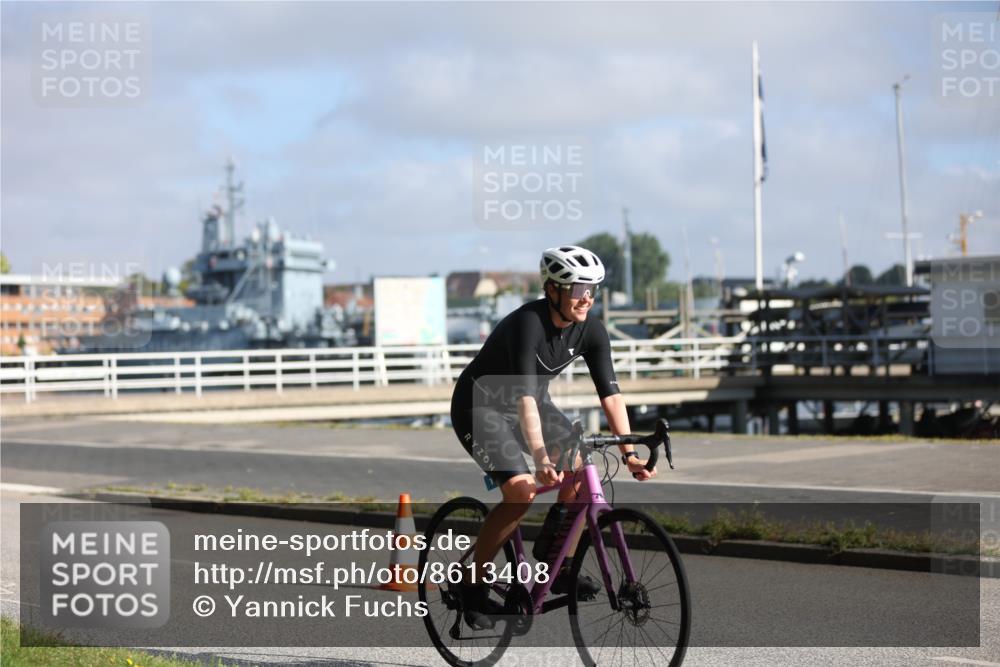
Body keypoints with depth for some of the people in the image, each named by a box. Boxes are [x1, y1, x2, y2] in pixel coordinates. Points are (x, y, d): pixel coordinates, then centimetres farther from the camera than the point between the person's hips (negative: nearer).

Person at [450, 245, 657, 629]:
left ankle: (562, 569, -1)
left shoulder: (591, 330, -13)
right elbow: (524, 397, -40)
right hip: (481, 406, -6)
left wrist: (629, 454, -23)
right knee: (522, 492, -23)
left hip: (535, 402, 7)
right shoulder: (527, 324, -32)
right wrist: (541, 459, -49)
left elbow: (610, 393, -14)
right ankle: (473, 584, -7)